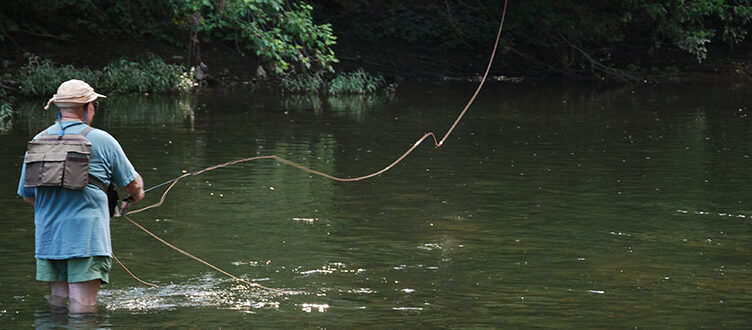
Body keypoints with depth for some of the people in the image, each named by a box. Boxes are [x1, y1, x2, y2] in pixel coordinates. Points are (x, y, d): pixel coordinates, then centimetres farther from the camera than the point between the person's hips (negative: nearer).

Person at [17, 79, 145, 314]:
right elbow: (133, 184, 7)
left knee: (57, 302, 12)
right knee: (82, 306, -6)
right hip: (86, 238, -5)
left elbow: (26, 195, 18)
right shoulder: (101, 141, -3)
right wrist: (137, 193, 31)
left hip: (48, 239, 5)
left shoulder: (37, 142, 9)